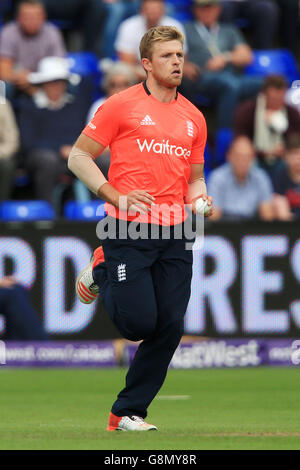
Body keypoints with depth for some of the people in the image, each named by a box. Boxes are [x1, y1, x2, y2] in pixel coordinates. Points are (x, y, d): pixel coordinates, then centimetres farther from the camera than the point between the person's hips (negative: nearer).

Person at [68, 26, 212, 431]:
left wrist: (199, 197, 1)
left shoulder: (194, 118, 15)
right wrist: (116, 196, -12)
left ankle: (128, 413, 12)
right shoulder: (123, 105, -1)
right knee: (138, 323, -12)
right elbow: (79, 157, 1)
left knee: (169, 329, -1)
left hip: (175, 234, 5)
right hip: (129, 230, -5)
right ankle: (101, 272, 19)